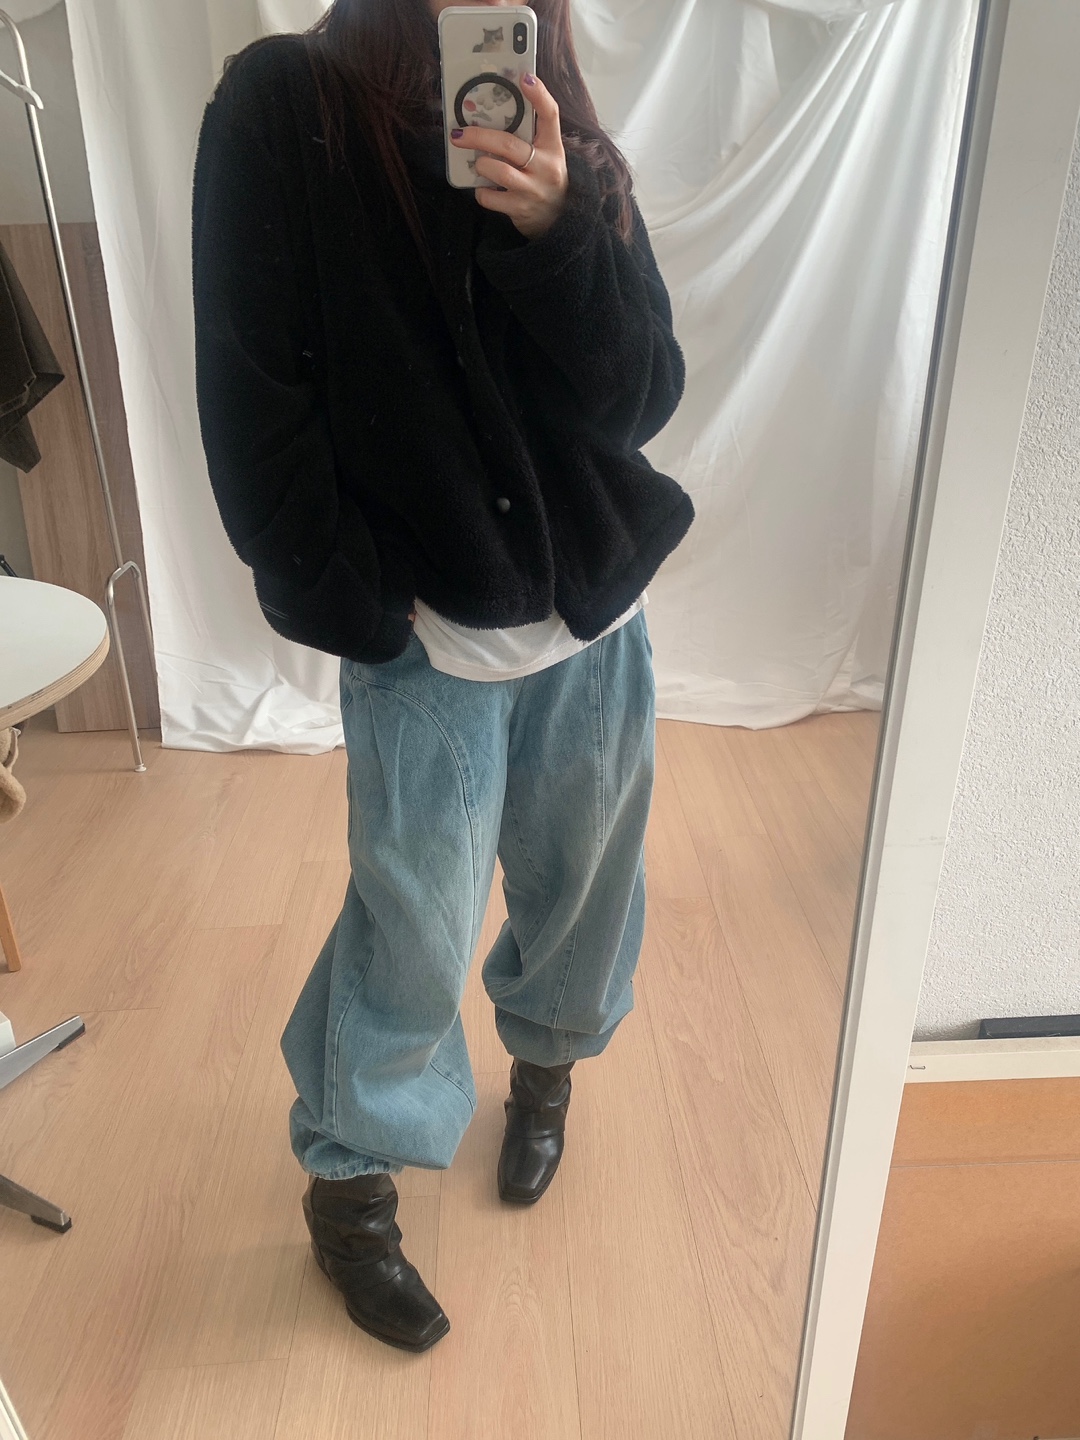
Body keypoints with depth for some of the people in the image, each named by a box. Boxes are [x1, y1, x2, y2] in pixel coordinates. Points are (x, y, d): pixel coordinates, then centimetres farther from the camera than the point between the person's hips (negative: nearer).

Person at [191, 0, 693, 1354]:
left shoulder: (572, 150, 7)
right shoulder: (282, 110, -4)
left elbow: (643, 397, -3)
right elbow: (252, 394, -8)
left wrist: (557, 231, -18)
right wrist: (349, 608, -11)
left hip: (598, 611, 5)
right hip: (422, 631, -4)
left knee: (583, 881, 17)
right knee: (415, 928, 3)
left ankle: (545, 1063, 47)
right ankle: (346, 1182, 29)